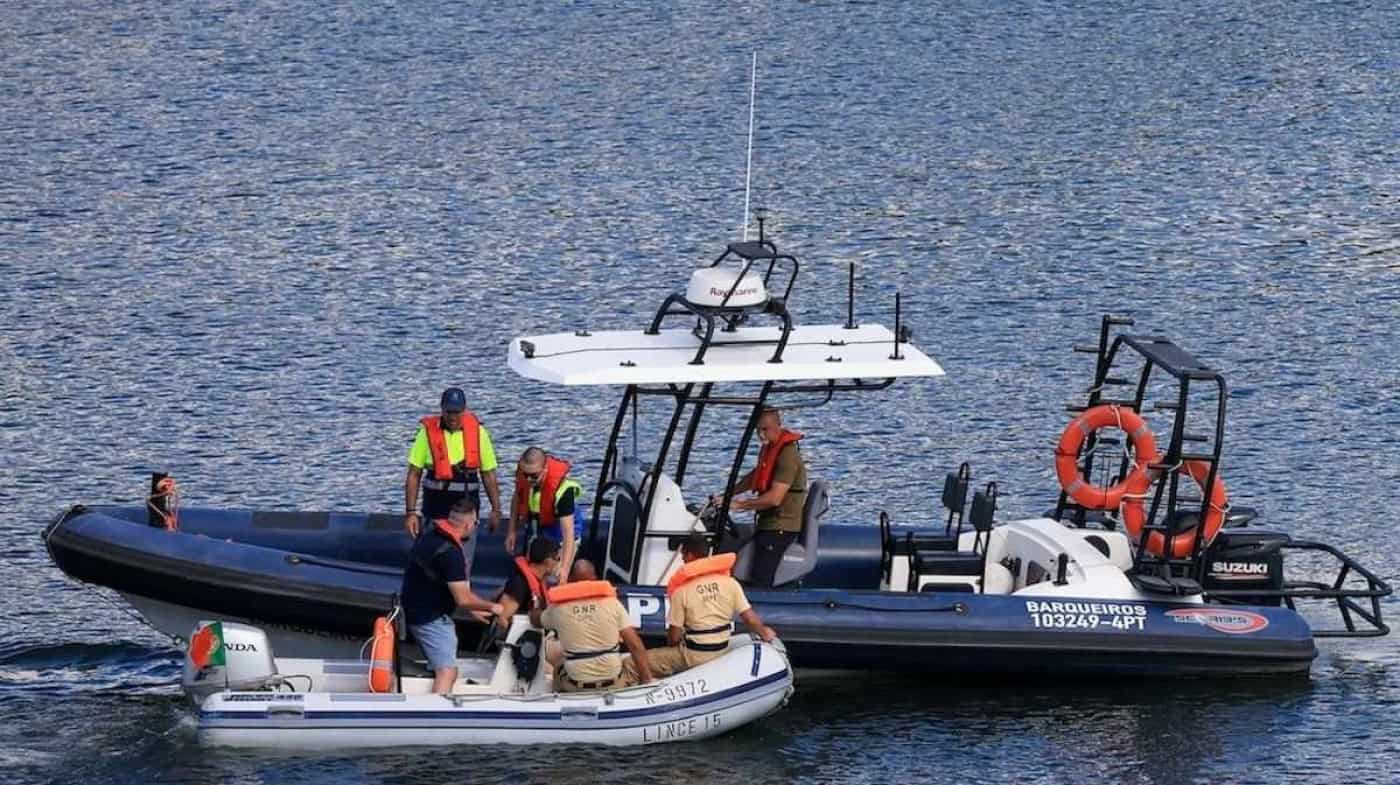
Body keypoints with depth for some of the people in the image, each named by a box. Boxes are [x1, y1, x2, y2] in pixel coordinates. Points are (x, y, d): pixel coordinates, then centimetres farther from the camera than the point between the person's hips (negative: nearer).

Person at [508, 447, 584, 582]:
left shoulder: (561, 488, -40)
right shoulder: (522, 472, -22)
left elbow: (568, 532, -41)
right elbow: (518, 497, 3)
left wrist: (565, 568, -49)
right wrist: (512, 531, 5)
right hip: (536, 529, 6)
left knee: (555, 578, -14)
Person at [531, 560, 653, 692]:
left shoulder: (558, 608, 0)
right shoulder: (612, 602, -3)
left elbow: (535, 619, 23)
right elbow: (635, 645, -5)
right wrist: (647, 681, 1)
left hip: (575, 689, 1)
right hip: (614, 685, -1)